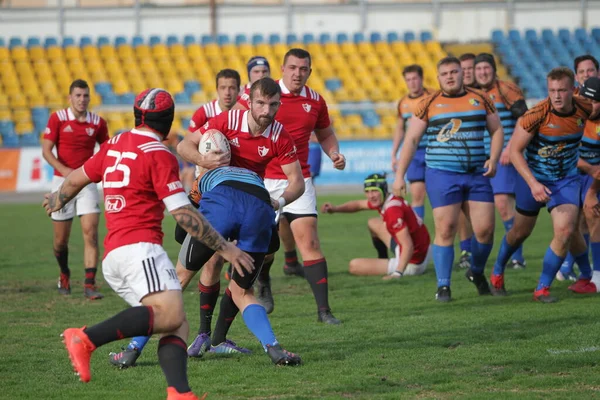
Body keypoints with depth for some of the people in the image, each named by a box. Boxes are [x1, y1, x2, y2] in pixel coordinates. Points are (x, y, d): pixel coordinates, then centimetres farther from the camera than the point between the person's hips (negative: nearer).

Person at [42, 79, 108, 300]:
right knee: (61, 238, 7)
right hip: (62, 182, -1)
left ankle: (90, 284, -13)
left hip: (87, 182, 1)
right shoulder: (57, 119, -4)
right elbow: (46, 150, -7)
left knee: (91, 233, -13)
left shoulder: (97, 123, 2)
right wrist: (64, 170, -22)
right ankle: (64, 275, 35)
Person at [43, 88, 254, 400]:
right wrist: (225, 248, -3)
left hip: (111, 258, 9)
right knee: (170, 313, -26)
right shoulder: (159, 155, -3)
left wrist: (58, 200, 55)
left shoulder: (114, 145, 19)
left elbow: (76, 179, 33)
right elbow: (183, 213, -9)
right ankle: (86, 339, -31)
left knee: (177, 326, 1)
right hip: (139, 248, -9)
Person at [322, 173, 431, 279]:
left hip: (412, 265, -10)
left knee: (354, 266, -8)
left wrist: (398, 273, -42)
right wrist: (336, 208, 1)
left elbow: (408, 246, -33)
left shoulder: (392, 210, -27)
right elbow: (359, 204, 18)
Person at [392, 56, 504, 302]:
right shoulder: (429, 104, 4)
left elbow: (496, 130, 15)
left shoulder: (480, 100, 9)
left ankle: (477, 272, 26)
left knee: (485, 229, -2)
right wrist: (399, 175, -1)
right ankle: (443, 287, 1)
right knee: (445, 230, -7)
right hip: (441, 175, -2)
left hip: (477, 174, 2)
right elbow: (411, 140, 5)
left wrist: (493, 159, -2)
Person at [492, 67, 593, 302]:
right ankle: (497, 272, 40)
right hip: (534, 179, -2)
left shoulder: (584, 110, -14)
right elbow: (515, 151, -20)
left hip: (566, 180, 2)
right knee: (520, 232, 13)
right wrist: (533, 183, -30)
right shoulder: (537, 114, -24)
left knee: (566, 231, -15)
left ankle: (542, 289, -1)